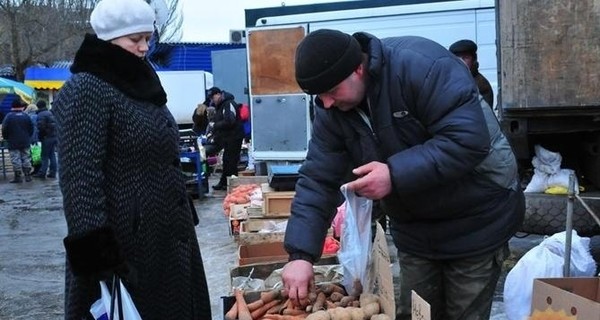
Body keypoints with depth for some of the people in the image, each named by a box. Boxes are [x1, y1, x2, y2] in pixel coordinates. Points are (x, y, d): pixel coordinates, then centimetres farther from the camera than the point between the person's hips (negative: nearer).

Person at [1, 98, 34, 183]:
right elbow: (31, 129, 6)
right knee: (26, 159, 10)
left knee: (15, 160, 0)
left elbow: (4, 130, -9)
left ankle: (18, 177, 1)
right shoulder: (26, 116, 1)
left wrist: (6, 138, 8)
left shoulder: (9, 116, -10)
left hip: (13, 143, -4)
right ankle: (28, 176, 11)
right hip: (25, 142, 4)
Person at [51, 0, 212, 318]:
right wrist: (95, 250, -26)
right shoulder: (86, 90, -13)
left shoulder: (141, 83, 12)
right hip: (123, 243, -8)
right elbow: (79, 178, -21)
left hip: (168, 234, 8)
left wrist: (182, 219, 19)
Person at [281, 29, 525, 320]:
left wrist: (395, 175, -36)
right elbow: (317, 181, -8)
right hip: (413, 226, 6)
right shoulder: (331, 111, -8)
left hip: (476, 219, -5)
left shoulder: (419, 64, -28)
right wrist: (301, 254, -17)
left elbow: (469, 139, -32)